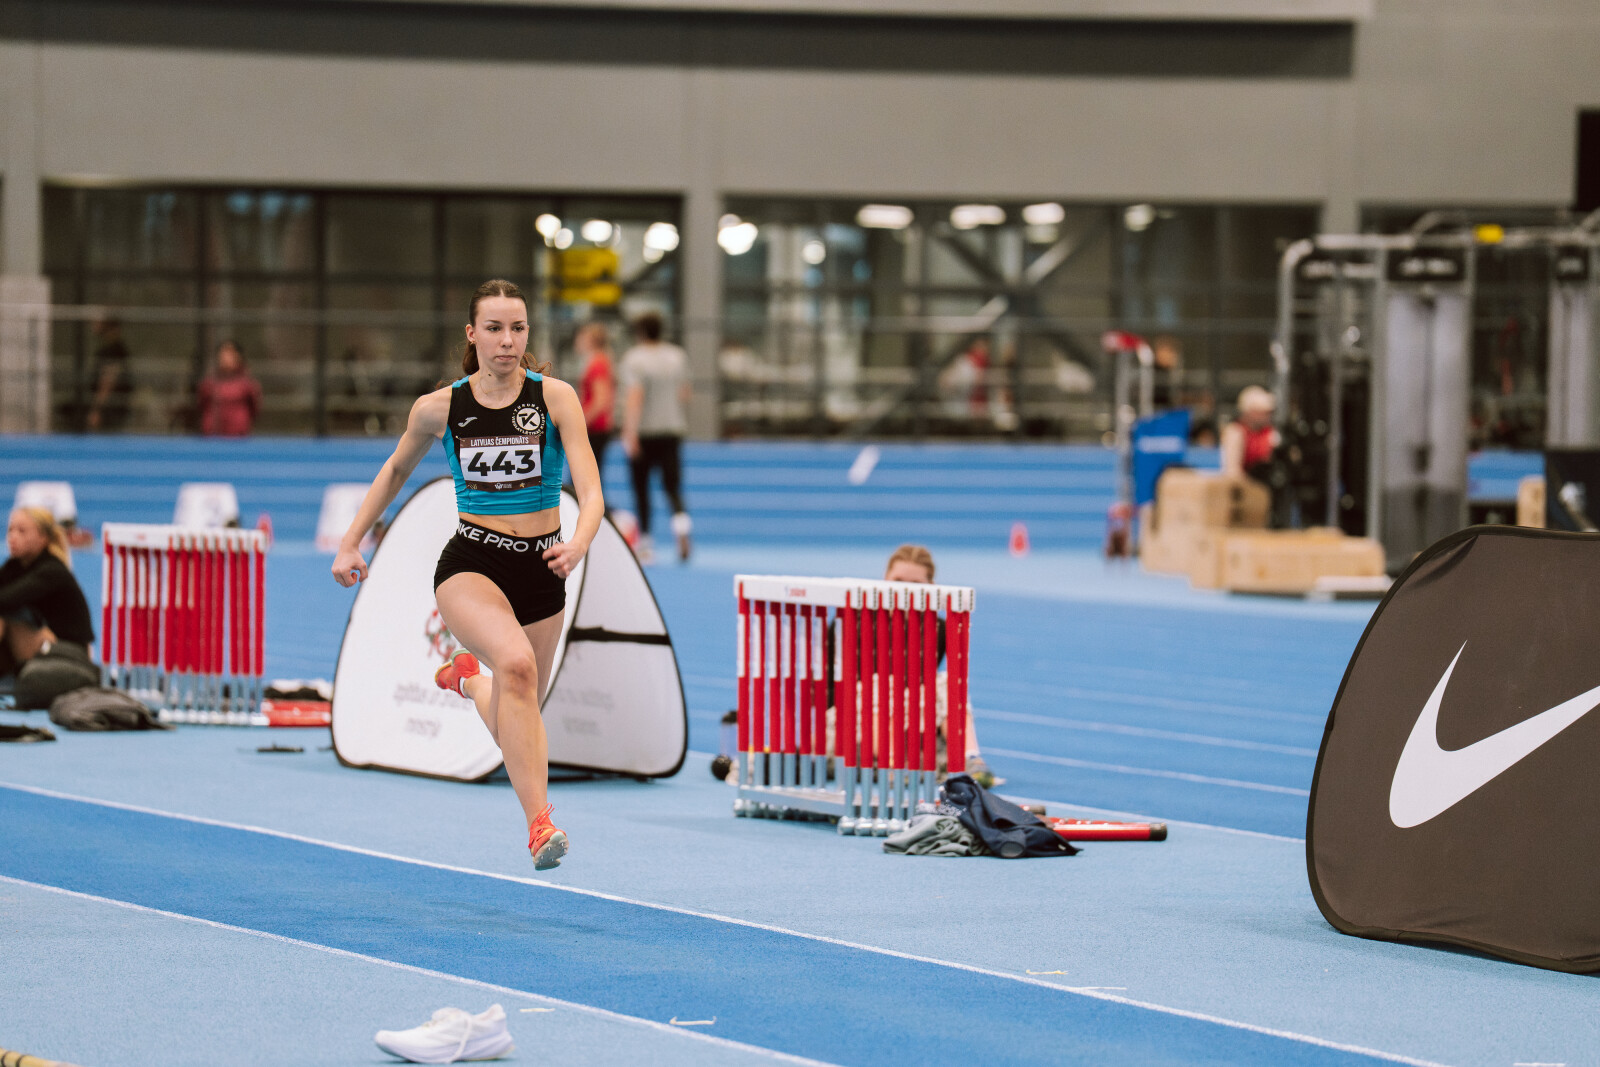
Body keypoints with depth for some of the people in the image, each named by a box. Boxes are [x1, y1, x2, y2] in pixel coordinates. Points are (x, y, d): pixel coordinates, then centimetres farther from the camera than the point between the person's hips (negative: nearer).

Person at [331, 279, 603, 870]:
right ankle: (540, 823, -34)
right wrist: (350, 543, 15)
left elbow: (590, 492, -13)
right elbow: (396, 471, 17)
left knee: (518, 718, 14)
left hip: (541, 568, 2)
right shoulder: (439, 408, -2)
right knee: (516, 664, -32)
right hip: (471, 562, -2)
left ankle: (469, 677, 51)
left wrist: (579, 542, -33)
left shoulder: (555, 397, -6)